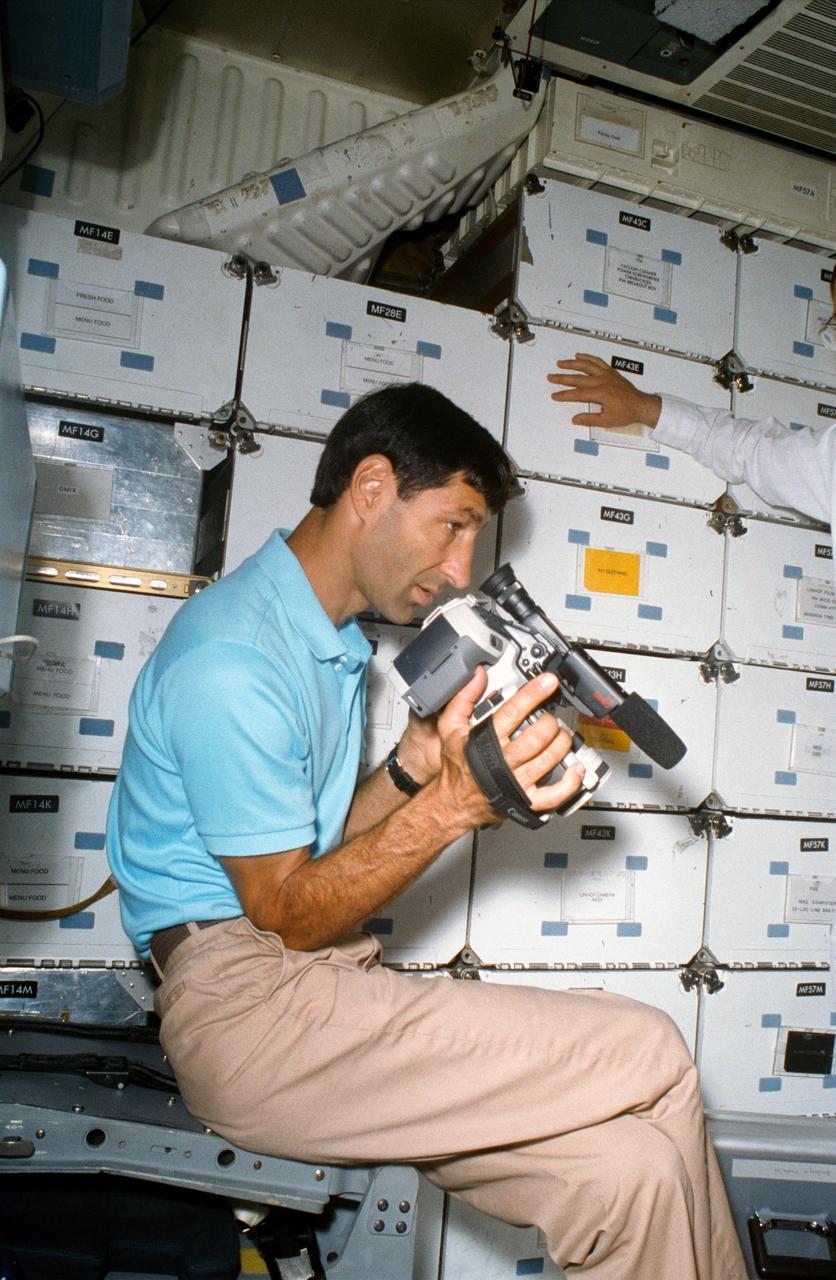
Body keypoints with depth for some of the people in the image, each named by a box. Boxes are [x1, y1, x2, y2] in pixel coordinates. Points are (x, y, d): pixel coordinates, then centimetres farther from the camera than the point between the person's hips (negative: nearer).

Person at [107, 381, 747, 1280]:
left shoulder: (334, 638, 16)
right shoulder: (230, 659, -15)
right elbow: (287, 916, -11)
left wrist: (413, 766, -1)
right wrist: (452, 804, -19)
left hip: (328, 989, 8)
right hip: (246, 1005, -8)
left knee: (633, 1168, -12)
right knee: (648, 1055, -16)